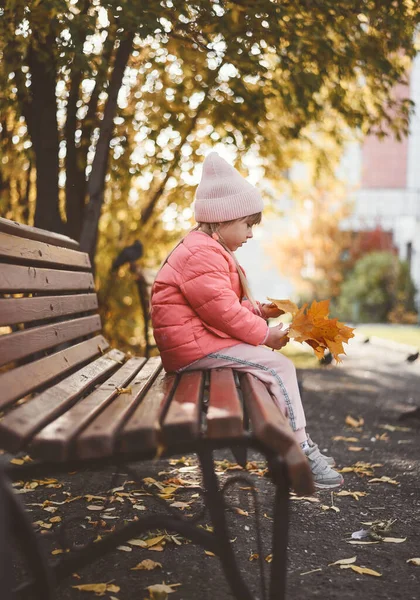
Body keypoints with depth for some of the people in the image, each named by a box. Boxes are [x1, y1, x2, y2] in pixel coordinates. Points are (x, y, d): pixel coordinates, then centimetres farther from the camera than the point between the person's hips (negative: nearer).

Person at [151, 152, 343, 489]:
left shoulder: (206, 251, 19)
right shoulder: (201, 255, -19)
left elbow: (226, 305, 23)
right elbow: (222, 310, -22)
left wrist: (258, 311, 8)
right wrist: (264, 335, -13)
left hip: (205, 341, 11)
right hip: (195, 348, -11)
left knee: (278, 364, 10)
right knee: (278, 366, -15)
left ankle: (298, 443, 8)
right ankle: (300, 451, -11)